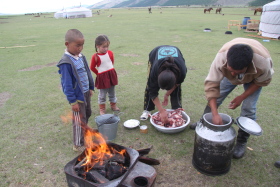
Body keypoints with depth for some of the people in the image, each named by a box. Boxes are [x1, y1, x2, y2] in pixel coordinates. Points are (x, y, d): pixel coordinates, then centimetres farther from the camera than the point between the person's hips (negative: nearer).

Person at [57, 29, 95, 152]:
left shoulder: (81, 57, 1)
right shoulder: (66, 62, -22)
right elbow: (67, 84, -21)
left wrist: (91, 88, 15)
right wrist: (72, 101, -18)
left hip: (86, 93, 8)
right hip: (77, 96, -8)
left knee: (87, 114, 25)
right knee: (79, 120, 4)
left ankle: (84, 131, 50)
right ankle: (78, 145, 22)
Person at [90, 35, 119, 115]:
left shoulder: (110, 53, -4)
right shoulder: (95, 56, -17)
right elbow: (92, 68, -6)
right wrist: (99, 73, 3)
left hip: (111, 74, 4)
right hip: (102, 77, -4)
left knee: (112, 92, 19)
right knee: (102, 94, 8)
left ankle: (113, 105, 37)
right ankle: (102, 108, 25)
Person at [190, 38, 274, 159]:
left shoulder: (263, 62, -42)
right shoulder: (221, 58, -43)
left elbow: (262, 82, -18)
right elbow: (211, 85, -38)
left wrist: (242, 97, -23)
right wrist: (215, 114, -42)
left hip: (253, 78, -1)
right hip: (228, 76, 2)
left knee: (248, 109, -10)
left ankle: (241, 142, 8)